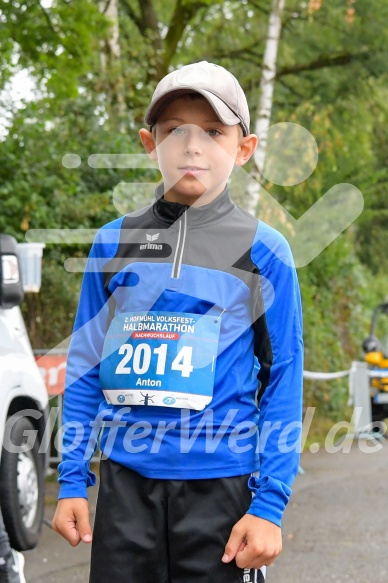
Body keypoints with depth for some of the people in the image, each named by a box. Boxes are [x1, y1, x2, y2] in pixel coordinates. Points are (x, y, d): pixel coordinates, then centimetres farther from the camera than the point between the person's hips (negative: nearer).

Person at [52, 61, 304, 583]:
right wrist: (72, 481, 6)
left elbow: (283, 380, -2)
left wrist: (269, 504, -8)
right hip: (125, 480, 3)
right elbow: (86, 365, 10)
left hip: (221, 481, -2)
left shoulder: (264, 250, -1)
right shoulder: (114, 243, 6)